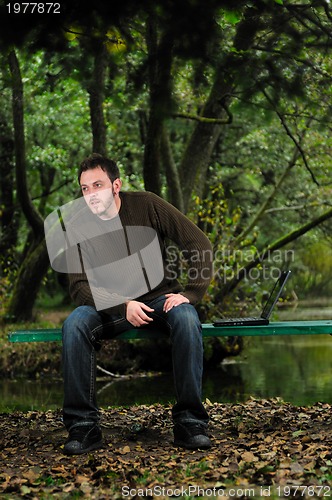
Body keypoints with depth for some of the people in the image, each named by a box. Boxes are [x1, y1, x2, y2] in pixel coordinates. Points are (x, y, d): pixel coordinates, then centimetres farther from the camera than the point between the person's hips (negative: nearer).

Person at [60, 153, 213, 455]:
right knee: (74, 325, -29)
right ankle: (83, 426, -21)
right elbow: (79, 285, -10)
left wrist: (191, 293, -18)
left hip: (160, 298, -1)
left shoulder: (147, 205, -9)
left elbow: (200, 244, -9)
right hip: (110, 306, 1)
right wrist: (124, 306, -26)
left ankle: (190, 423, -24)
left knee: (187, 319, -33)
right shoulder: (78, 227, -5)